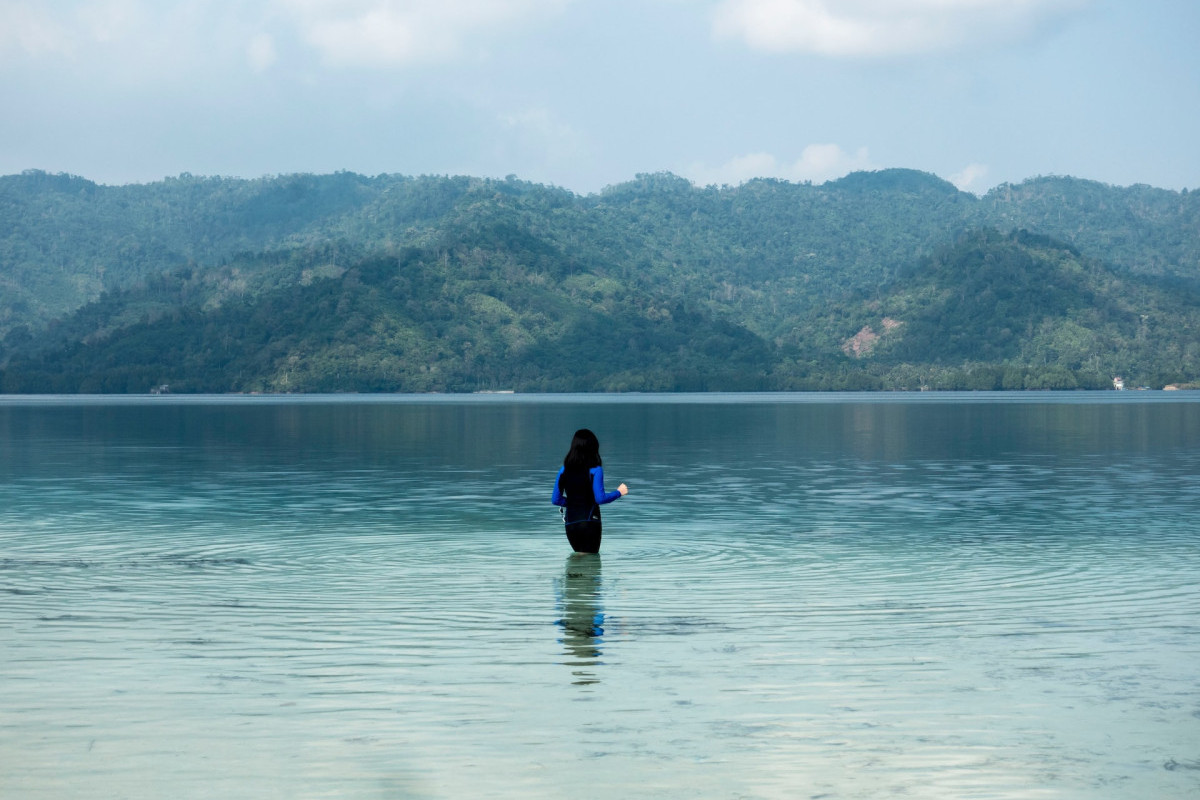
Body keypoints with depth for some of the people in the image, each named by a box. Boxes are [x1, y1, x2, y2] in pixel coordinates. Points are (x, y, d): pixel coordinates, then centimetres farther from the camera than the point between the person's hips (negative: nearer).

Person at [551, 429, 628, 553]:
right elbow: (600, 498, -15)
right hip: (589, 522, -5)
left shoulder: (564, 470, 3)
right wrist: (619, 492, 1)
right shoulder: (595, 470, -10)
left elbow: (555, 500, 5)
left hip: (570, 523, 5)